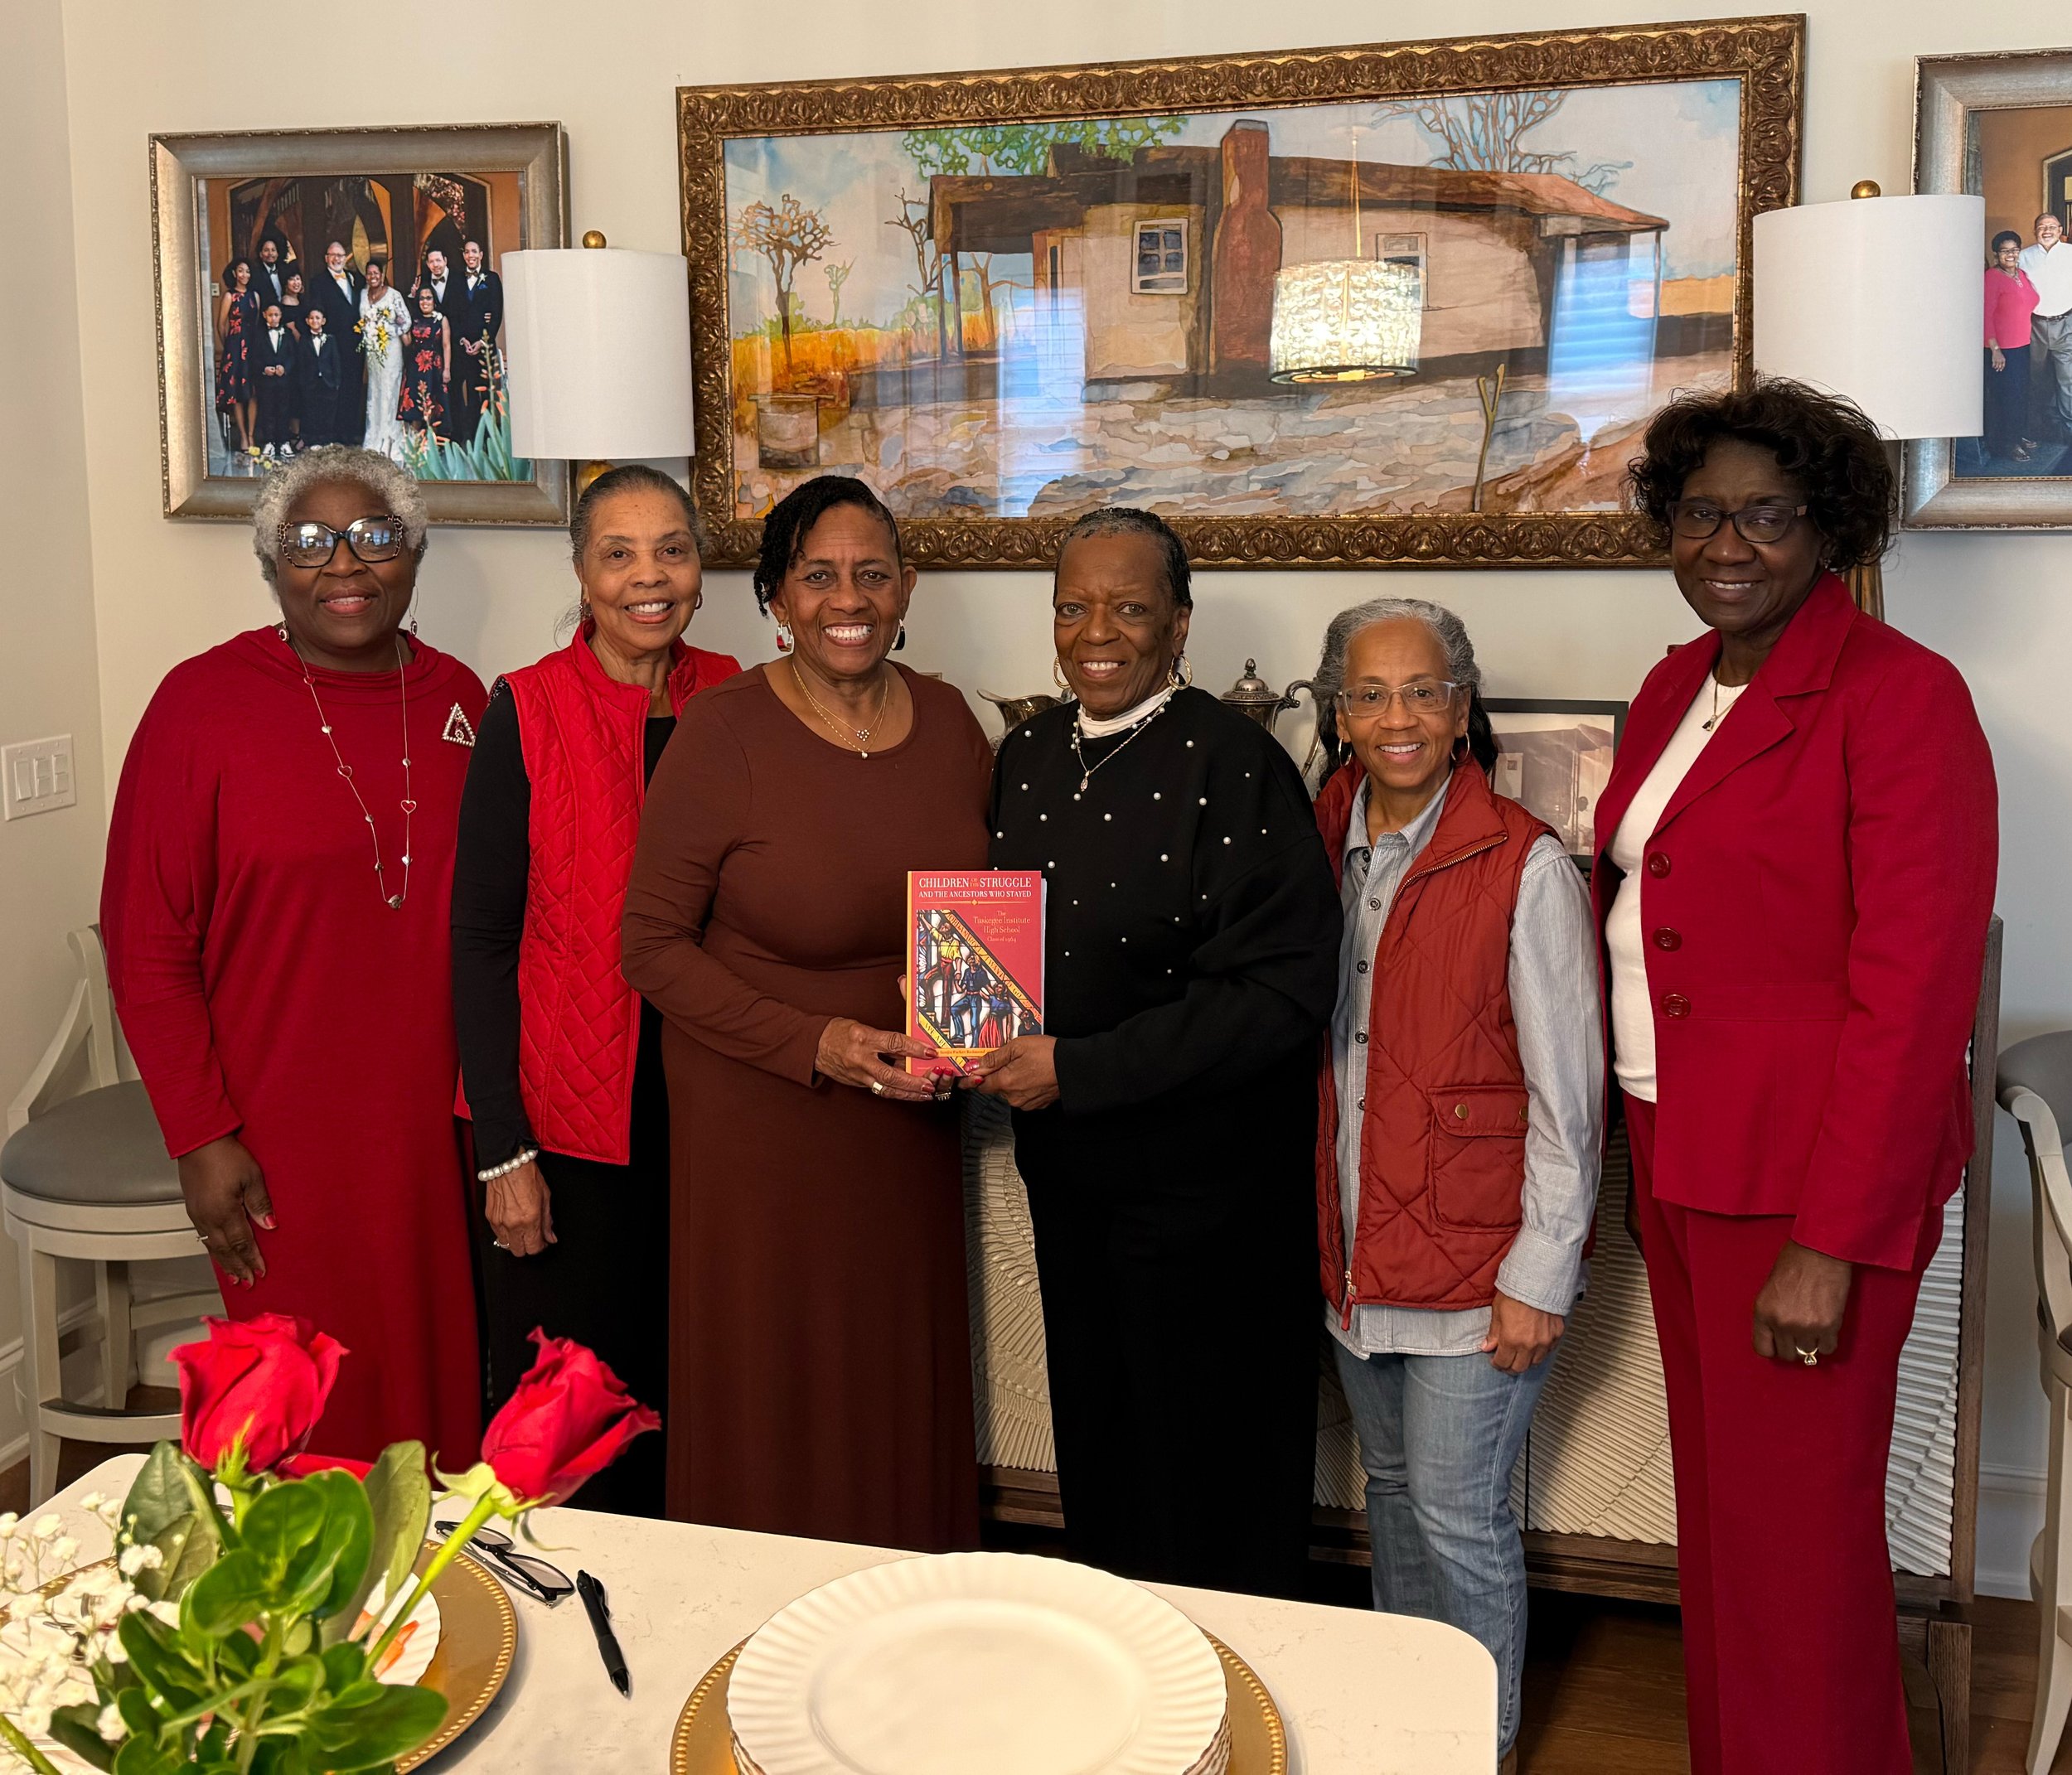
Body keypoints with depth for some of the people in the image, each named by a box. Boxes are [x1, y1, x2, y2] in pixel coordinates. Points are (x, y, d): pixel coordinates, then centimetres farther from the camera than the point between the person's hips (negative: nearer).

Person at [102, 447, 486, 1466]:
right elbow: (145, 943, -5)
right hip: (285, 1149, -4)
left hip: (441, 1131, 4)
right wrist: (201, 1137, -8)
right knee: (315, 1419, 5)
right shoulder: (205, 702, -7)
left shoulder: (458, 699, 5)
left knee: (443, 1386, 13)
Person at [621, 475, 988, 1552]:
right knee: (771, 1406, 6)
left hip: (909, 1125, 4)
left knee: (903, 1398, 14)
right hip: (759, 1125, -4)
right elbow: (652, 946, -10)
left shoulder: (948, 723, 3)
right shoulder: (723, 733, -12)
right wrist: (813, 1043, -18)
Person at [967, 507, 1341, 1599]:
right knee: (1092, 1430, 20)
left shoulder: (1233, 765, -16)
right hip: (1065, 1162, 7)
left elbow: (1281, 988, -21)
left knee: (1208, 1470, 7)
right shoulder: (1028, 754, 6)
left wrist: (1077, 1069, -22)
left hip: (1203, 1175, -6)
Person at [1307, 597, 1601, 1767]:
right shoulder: (1321, 845, 3)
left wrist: (1538, 1276, -14)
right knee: (1393, 1487, 20)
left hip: (1476, 1254, -6)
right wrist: (1325, 1224, 9)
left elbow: (1567, 1096, -13)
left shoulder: (1525, 866, -15)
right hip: (1357, 1240, 6)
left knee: (1457, 1515, 1)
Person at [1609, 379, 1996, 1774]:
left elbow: (1914, 989, -17)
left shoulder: (1899, 697, -13)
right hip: (1680, 1161, 7)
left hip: (1810, 1183, -7)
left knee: (1795, 1539, 2)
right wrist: (1634, 1151, 8)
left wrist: (1831, 1243, -20)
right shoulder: (1677, 688, 11)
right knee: (1716, 1505, 18)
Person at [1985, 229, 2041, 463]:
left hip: (2022, 345, 8)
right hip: (2001, 349, -8)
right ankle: (2005, 444, 6)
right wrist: (1995, 349, -23)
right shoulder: (1992, 277, -15)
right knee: (2005, 396, -3)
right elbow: (1986, 315, -19)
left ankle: (2019, 435, 29)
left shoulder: (2021, 275, 10)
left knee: (2021, 392, 16)